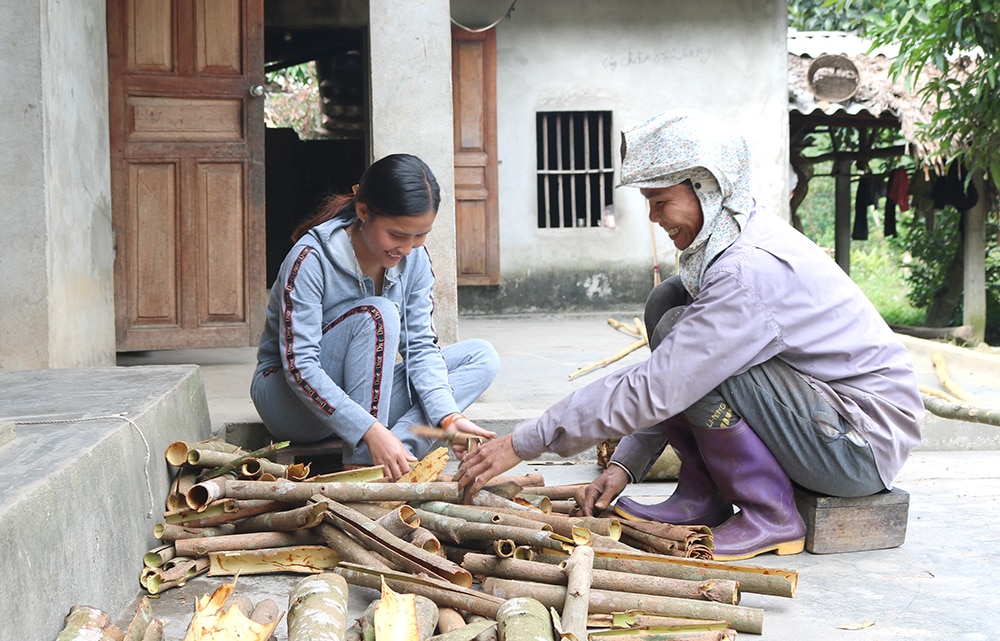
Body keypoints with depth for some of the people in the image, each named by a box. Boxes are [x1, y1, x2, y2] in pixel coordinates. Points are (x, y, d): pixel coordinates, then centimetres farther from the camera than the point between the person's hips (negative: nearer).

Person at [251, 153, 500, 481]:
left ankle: (397, 449, -30)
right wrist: (371, 431, -39)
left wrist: (448, 416, -25)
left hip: (365, 392, 7)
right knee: (378, 314, -31)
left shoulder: (414, 257, -6)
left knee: (482, 356, -10)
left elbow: (420, 346, -8)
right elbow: (299, 367, -29)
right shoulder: (310, 259, -24)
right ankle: (360, 466, -33)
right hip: (290, 401, -6)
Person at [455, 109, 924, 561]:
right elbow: (669, 386, 9)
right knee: (667, 302, 2)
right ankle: (702, 496, 3)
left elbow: (654, 390, -28)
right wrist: (624, 465, 1)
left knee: (680, 334, -24)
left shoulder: (751, 270, -26)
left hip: (865, 446, -9)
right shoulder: (733, 245, 4)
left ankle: (771, 516, -11)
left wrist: (523, 443, -24)